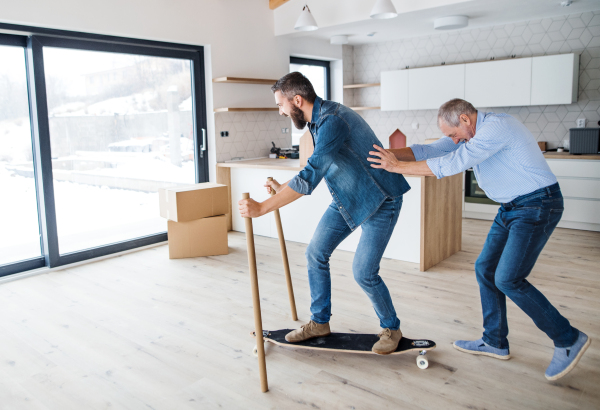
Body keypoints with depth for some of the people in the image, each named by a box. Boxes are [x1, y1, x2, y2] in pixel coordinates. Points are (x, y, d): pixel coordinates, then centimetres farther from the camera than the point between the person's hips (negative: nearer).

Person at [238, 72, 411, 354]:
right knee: (315, 253, 6)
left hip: (379, 200, -9)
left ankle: (391, 329, 16)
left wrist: (262, 208, -33)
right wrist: (284, 189, 16)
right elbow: (317, 172, 17)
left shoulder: (333, 120, -29)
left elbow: (310, 177, -36)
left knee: (363, 271, -10)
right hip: (346, 198, 9)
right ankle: (319, 322, 22)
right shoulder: (317, 120, 3)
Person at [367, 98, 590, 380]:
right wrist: (391, 153, -10)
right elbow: (431, 151, 3)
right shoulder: (472, 132, 8)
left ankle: (568, 339, 5)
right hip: (511, 207, 10)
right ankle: (495, 342, 21)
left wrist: (398, 166, -23)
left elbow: (451, 164, -28)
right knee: (485, 268, 8)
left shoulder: (496, 128, -22)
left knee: (508, 279, -13)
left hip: (537, 206, -10)